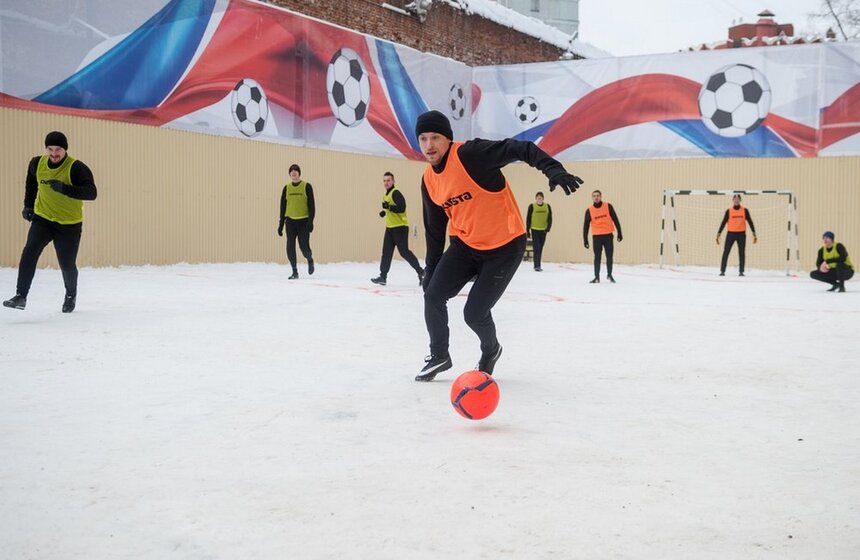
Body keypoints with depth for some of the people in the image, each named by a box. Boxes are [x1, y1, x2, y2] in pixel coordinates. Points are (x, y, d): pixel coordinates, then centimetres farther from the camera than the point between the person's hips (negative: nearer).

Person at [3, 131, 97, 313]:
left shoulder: (77, 168, -19)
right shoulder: (37, 163, -2)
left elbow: (91, 193, -31)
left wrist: (64, 188, -42)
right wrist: (28, 205, 15)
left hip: (69, 225, -3)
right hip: (42, 218, 3)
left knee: (67, 264, 5)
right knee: (29, 252, -20)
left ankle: (71, 295, 36)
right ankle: (21, 296, -18)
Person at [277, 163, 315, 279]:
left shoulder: (306, 186, -2)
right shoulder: (286, 188, 8)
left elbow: (311, 205, -4)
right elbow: (283, 207, 12)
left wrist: (310, 221, -13)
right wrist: (281, 224, 9)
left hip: (303, 222, -3)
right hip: (290, 221, 3)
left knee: (304, 247, -7)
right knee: (290, 247, -4)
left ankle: (310, 260, 26)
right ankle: (294, 272, 7)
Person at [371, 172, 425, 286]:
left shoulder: (396, 193, -13)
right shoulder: (386, 195, 17)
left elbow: (402, 208, -23)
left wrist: (389, 207, -28)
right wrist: (385, 211, 12)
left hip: (400, 227, -9)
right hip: (390, 228, 9)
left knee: (404, 252, -7)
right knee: (386, 252, 4)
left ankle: (420, 272, 5)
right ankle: (383, 277, 5)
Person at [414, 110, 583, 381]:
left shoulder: (471, 154, -22)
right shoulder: (429, 180, 0)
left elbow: (521, 149, -28)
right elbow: (434, 228, 10)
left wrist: (554, 170, -43)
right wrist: (431, 270, 13)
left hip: (505, 246, -6)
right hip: (465, 244, 6)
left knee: (474, 313, -8)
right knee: (433, 295, -5)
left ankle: (490, 351, 27)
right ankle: (439, 356, 20)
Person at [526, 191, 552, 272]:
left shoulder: (547, 207, 2)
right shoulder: (532, 206, -5)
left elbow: (550, 218, 4)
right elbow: (528, 219, -1)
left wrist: (548, 227, -12)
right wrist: (528, 231, -3)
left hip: (543, 231, 4)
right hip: (535, 230, -3)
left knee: (540, 249, 11)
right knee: (536, 248, -11)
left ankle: (537, 265, 21)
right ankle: (537, 266, -12)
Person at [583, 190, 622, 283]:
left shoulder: (608, 206, -1)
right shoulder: (589, 210, 0)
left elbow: (615, 219, 3)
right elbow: (586, 225, 4)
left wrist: (619, 233, 0)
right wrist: (585, 239, 0)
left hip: (608, 235, 0)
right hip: (596, 237, 0)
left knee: (609, 256, 6)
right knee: (597, 257, 2)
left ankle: (609, 275, 23)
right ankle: (597, 277, 9)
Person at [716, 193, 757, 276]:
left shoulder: (744, 211, 2)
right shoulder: (729, 211, 1)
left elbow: (750, 222, 3)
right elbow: (723, 223, 2)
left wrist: (754, 234, -2)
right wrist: (718, 235, -2)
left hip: (741, 234, 0)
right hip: (731, 234, 0)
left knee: (742, 253, 3)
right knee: (726, 252, -5)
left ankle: (741, 271, 9)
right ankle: (722, 271, -1)